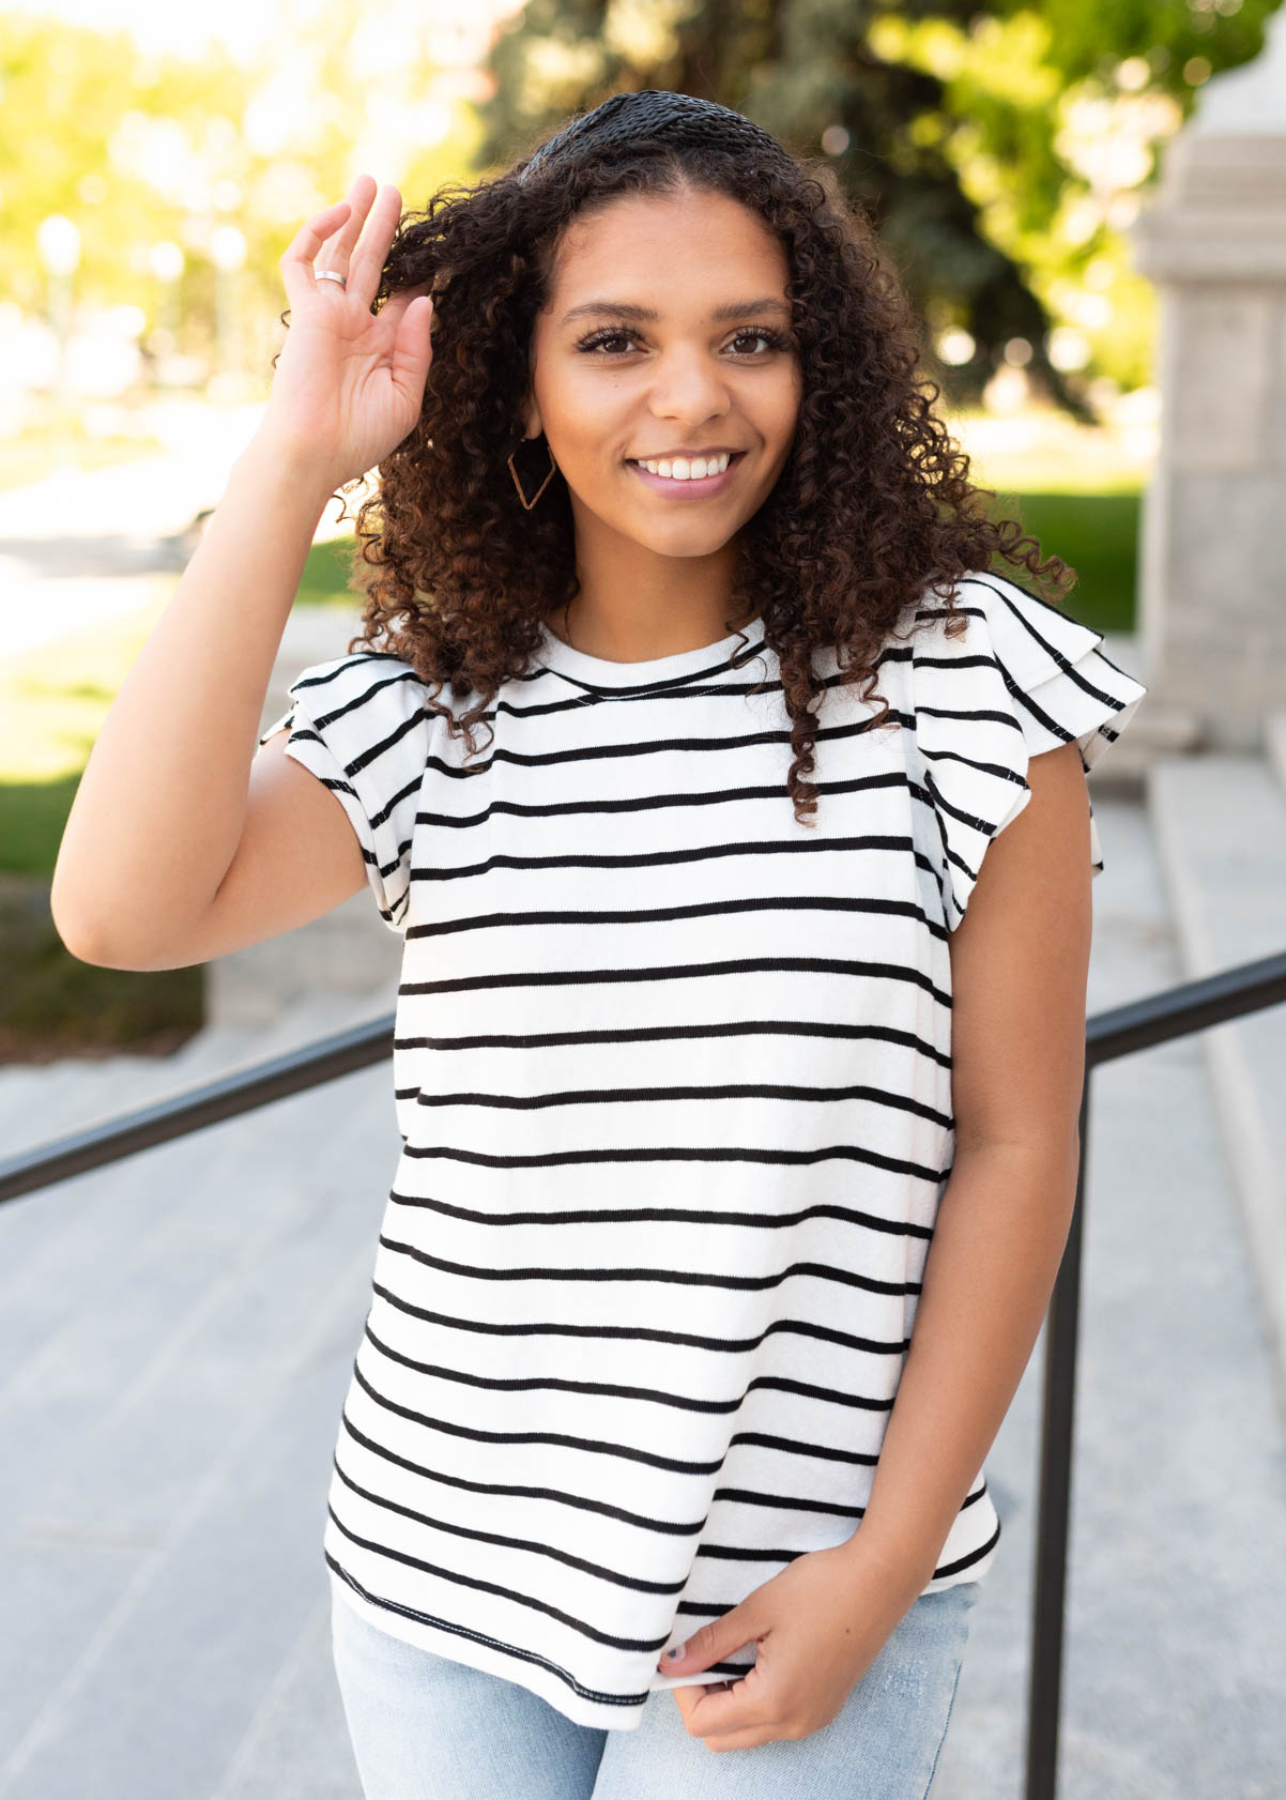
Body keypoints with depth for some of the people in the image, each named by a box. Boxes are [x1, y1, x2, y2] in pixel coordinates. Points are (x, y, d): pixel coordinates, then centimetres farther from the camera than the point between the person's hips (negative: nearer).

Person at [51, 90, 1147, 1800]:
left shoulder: (960, 679, -8)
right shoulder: (429, 712, -2)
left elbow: (1017, 1144, -6)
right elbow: (123, 910, -20)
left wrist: (886, 1562, -8)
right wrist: (293, 459, -18)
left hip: (798, 1589, -2)